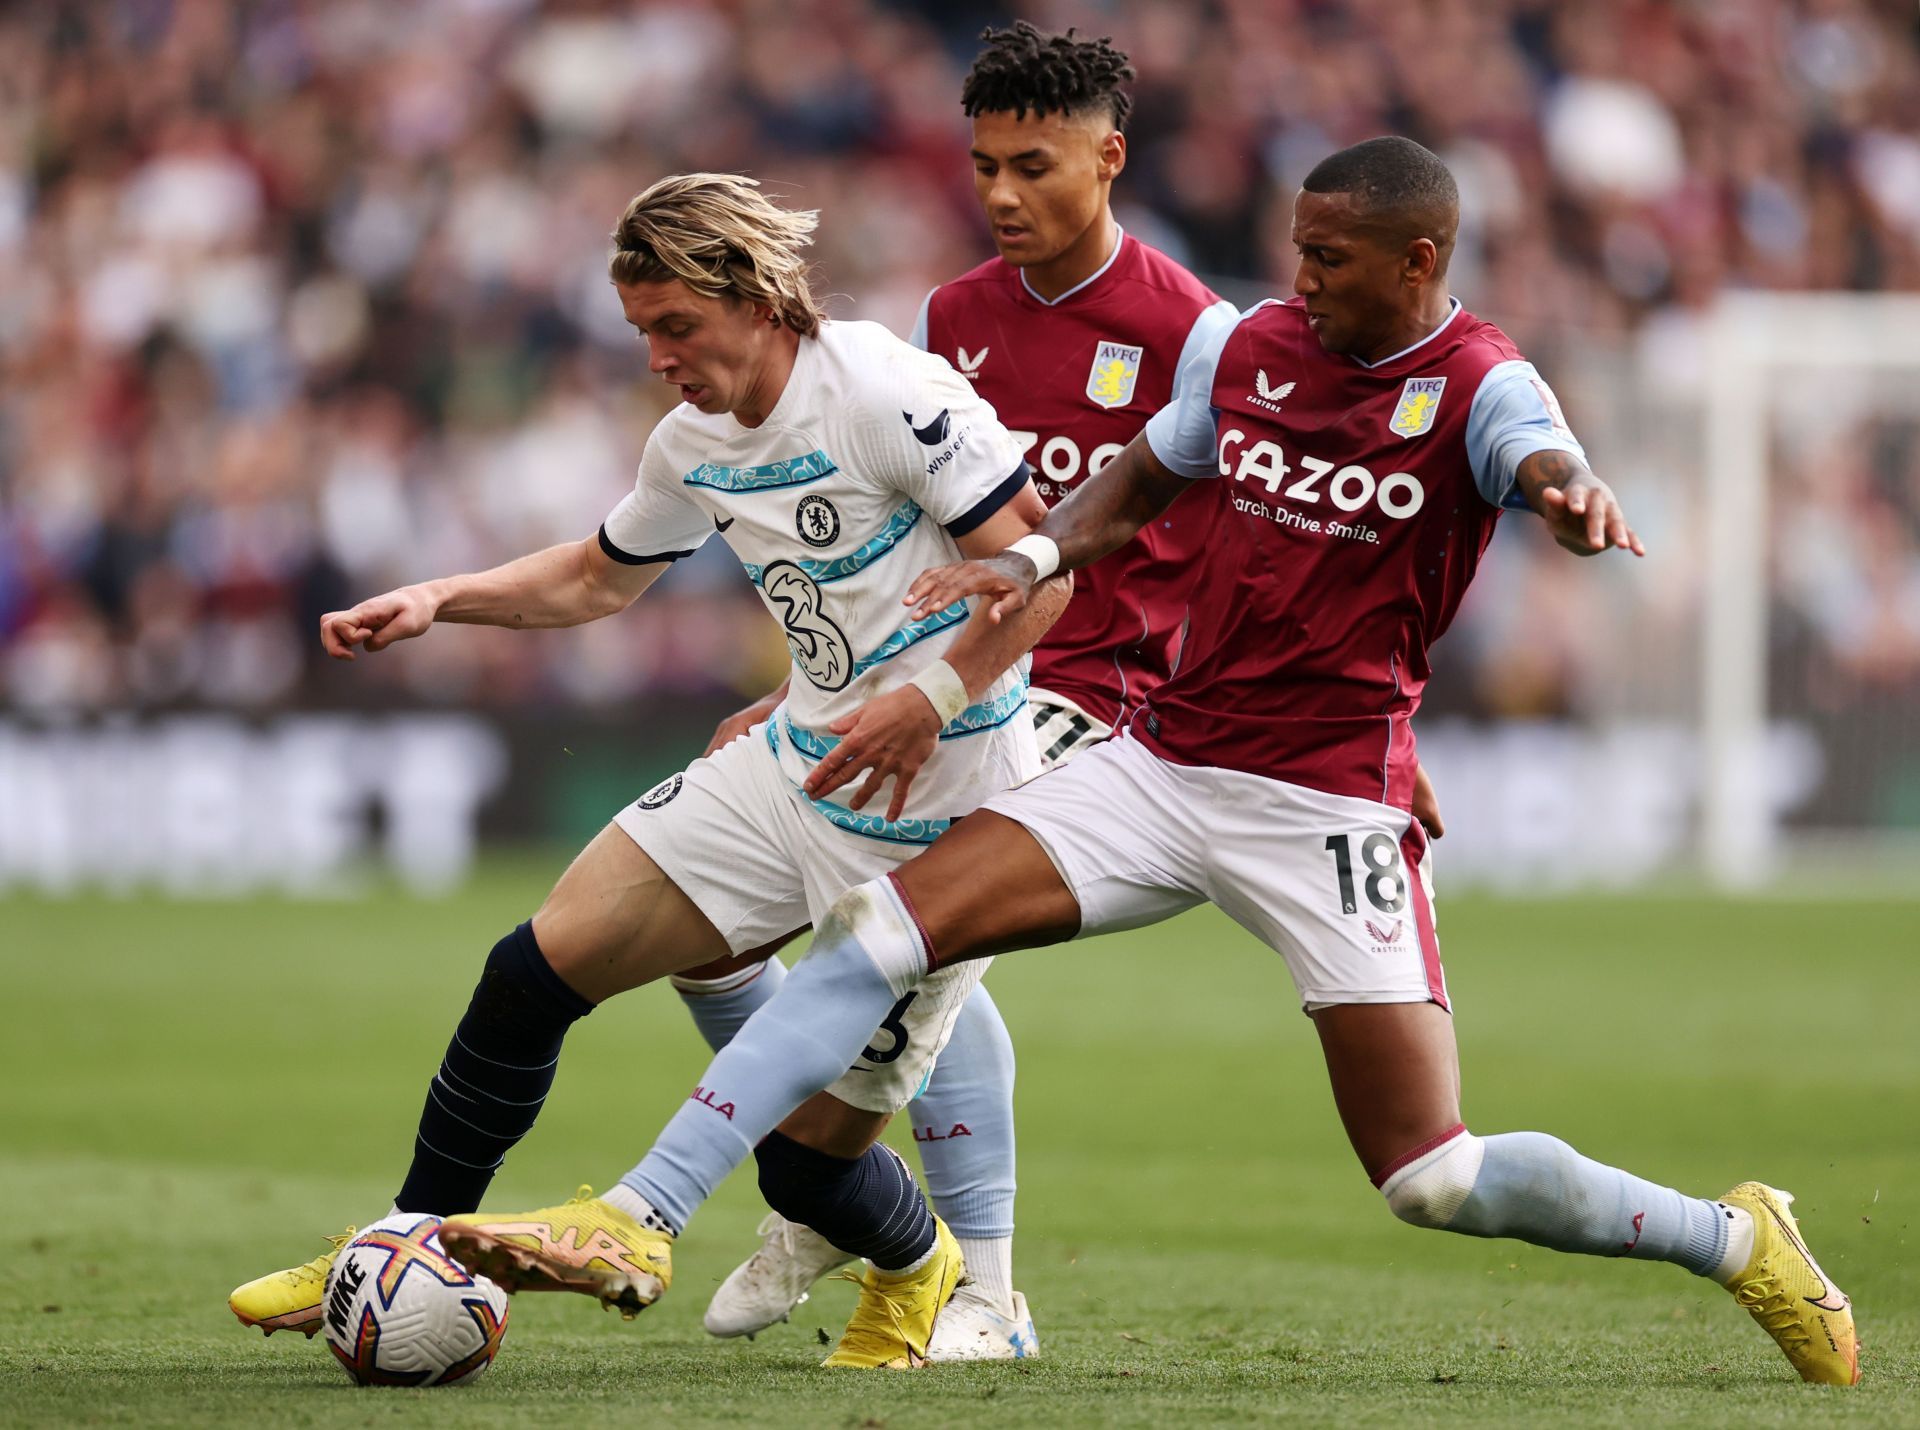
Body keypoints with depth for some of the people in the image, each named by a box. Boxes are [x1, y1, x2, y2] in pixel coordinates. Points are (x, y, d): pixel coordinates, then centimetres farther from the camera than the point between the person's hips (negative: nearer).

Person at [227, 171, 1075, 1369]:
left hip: (932, 817, -8)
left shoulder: (885, 395, -19)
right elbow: (600, 578, 25)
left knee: (811, 1155, -4)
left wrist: (930, 700, -29)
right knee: (540, 967, -1)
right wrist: (436, 601, 11)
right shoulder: (696, 444, 6)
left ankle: (919, 1272, 32)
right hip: (795, 765, 8)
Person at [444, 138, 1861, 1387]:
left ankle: (1734, 1238, 15)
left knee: (1437, 1181, -9)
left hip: (1330, 802, -5)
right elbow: (1142, 480, 23)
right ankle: (641, 1219, -11)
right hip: (1166, 759, 5)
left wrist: (1574, 494, -56)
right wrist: (1032, 556, 3)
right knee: (875, 933, -11)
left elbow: (1540, 458, -31)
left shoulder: (1477, 383, -8)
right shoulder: (1251, 348, 7)